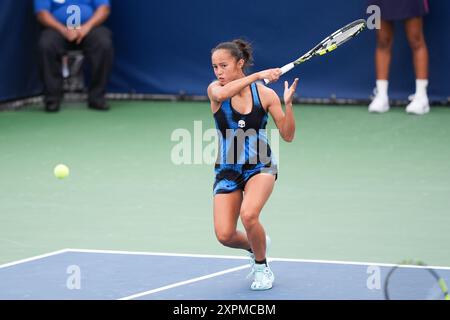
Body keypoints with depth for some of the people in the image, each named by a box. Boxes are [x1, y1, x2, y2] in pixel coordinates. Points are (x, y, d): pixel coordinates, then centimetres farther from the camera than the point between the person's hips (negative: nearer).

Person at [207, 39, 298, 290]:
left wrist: (288, 103, -21)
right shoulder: (216, 89, -6)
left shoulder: (265, 94, -6)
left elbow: (287, 135, -6)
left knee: (248, 214, -29)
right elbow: (220, 94, -33)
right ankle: (255, 246, 27)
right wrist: (257, 76, -36)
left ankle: (262, 267, -1)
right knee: (225, 235, -10)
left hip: (260, 167, -2)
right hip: (227, 171, 2)